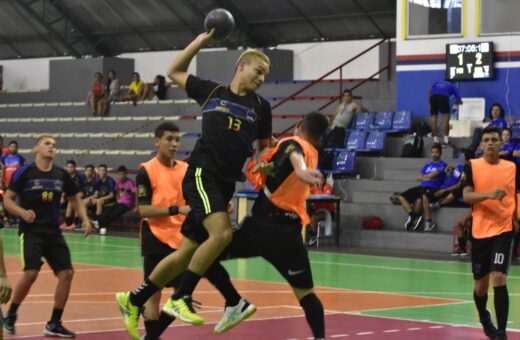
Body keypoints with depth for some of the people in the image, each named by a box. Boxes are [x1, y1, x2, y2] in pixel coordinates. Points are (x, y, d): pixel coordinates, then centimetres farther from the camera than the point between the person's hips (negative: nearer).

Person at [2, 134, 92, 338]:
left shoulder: (61, 175, 6)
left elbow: (74, 198, 20)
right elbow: (7, 200, -4)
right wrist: (23, 212, -22)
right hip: (31, 231, -5)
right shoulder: (24, 172, -6)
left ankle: (54, 324, 9)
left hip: (54, 233, 5)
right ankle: (10, 316, 4)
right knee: (31, 273, -20)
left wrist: (85, 219, 5)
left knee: (66, 273, -4)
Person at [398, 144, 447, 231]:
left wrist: (423, 176, 8)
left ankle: (413, 218, -13)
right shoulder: (427, 165, 25)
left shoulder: (442, 165, 4)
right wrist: (427, 178, -5)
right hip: (421, 187, 8)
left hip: (431, 188, -7)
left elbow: (432, 175, -10)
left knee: (419, 200, -38)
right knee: (402, 197, -11)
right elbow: (418, 177, 12)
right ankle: (415, 217, -21)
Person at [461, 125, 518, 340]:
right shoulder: (472, 167, -1)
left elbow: (516, 196, 14)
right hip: (479, 232, 1)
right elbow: (466, 196, -10)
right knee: (480, 285, 11)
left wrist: (516, 218, 4)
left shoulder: (512, 168, 4)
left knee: (499, 278, -17)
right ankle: (484, 319, 42)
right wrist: (489, 194, -25)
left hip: (503, 230, -1)